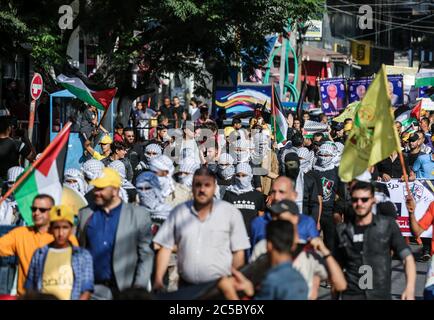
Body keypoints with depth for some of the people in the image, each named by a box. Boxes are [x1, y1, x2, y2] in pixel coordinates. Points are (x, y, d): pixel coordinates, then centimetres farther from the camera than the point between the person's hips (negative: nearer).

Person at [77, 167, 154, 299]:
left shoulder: (138, 215, 1)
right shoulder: (84, 214, 10)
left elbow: (146, 256, -1)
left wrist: (139, 288, -8)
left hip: (124, 290, -2)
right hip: (92, 290, 2)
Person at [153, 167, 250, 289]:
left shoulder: (231, 213, -1)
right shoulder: (178, 212, 4)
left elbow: (238, 252, -1)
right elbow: (165, 248, 4)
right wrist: (158, 280, -3)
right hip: (186, 286, 2)